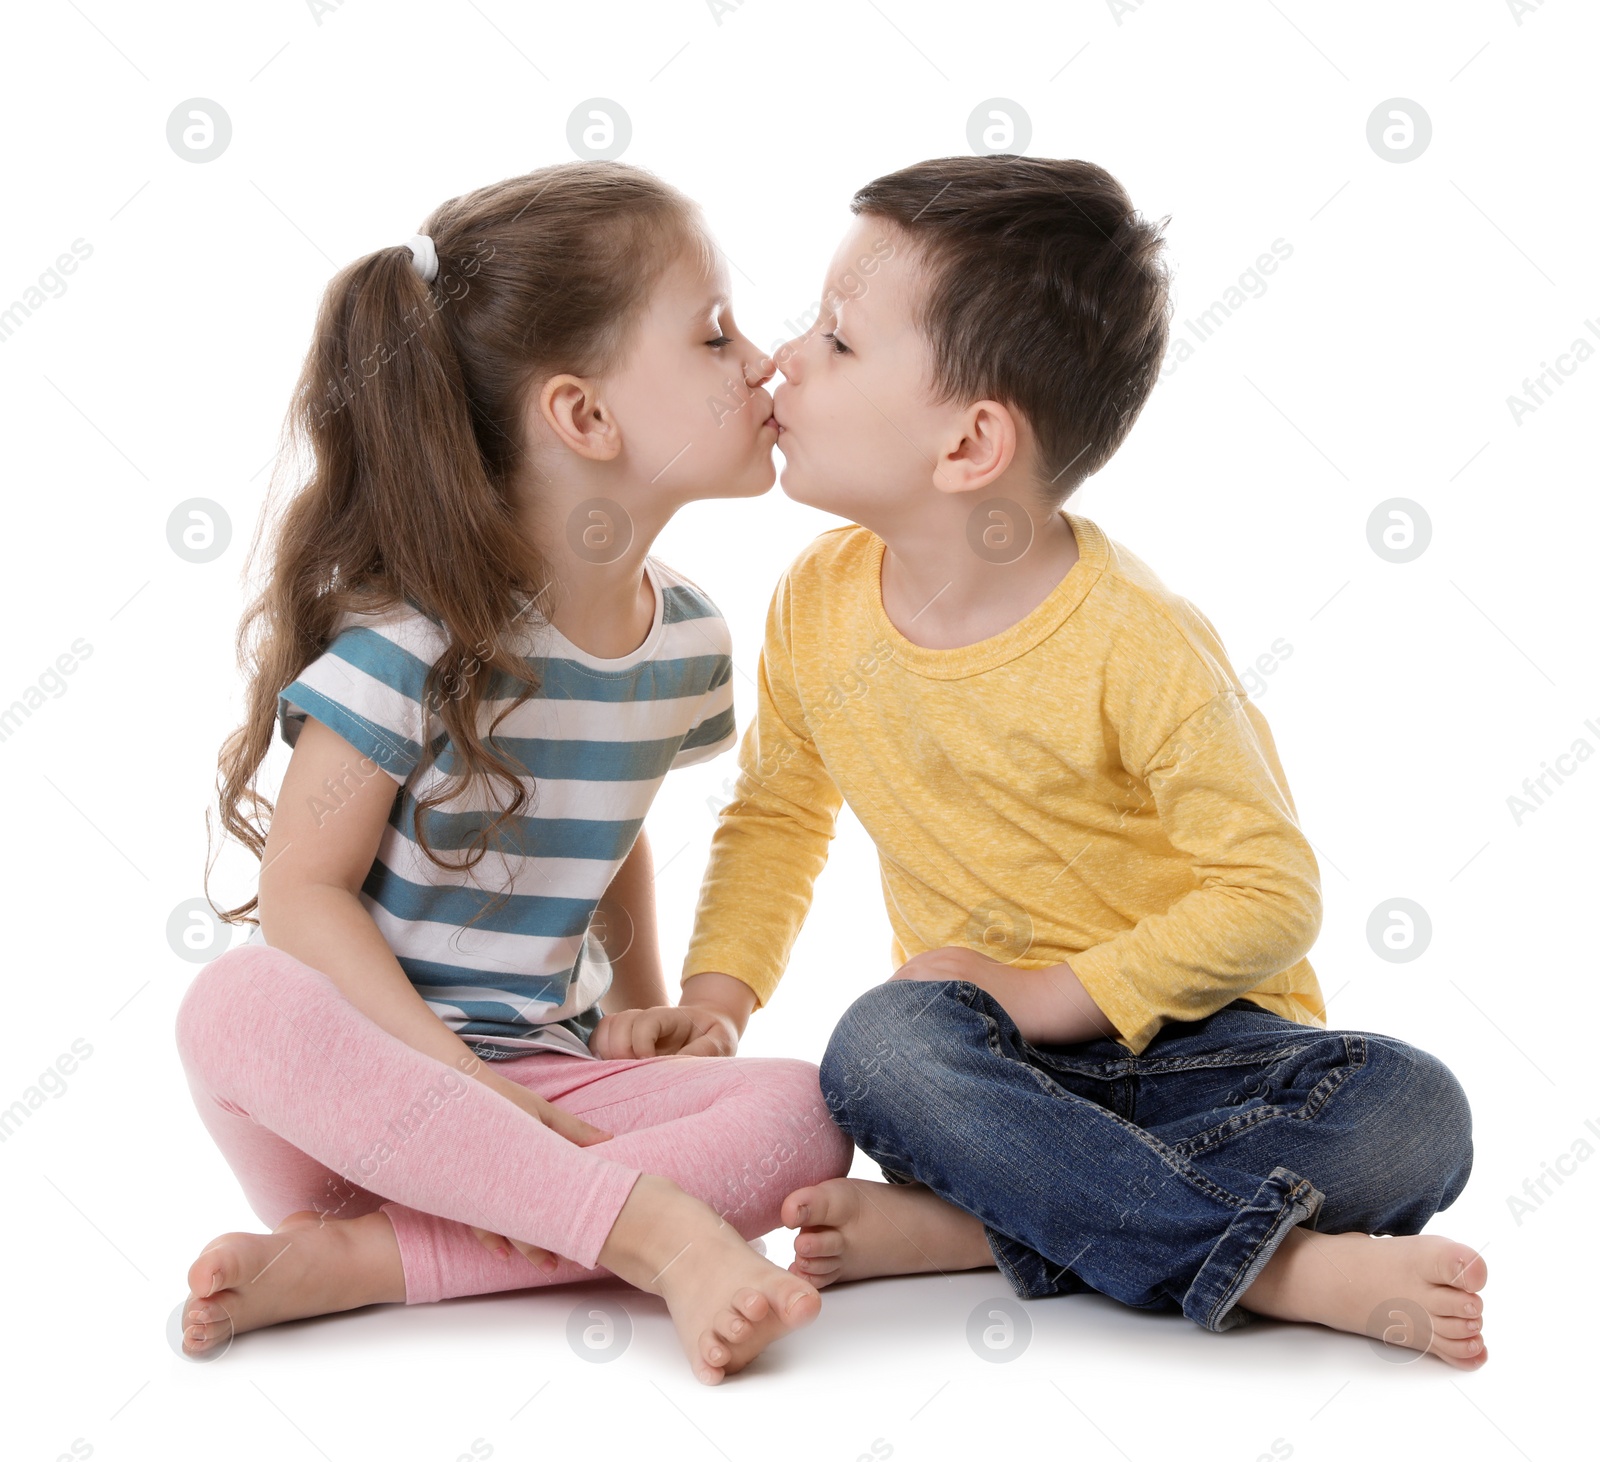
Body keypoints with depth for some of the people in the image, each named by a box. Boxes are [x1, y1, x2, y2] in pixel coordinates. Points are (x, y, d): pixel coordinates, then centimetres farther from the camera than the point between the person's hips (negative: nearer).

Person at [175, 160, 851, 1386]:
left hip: (547, 1076, 5)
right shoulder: (413, 637, -14)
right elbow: (305, 890, -14)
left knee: (804, 1118, -21)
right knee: (240, 1005, -36)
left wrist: (644, 999, 9)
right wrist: (460, 1082, -23)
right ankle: (656, 1227, -35)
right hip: (372, 1072, -4)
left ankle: (352, 1262, -24)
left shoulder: (688, 639, 4)